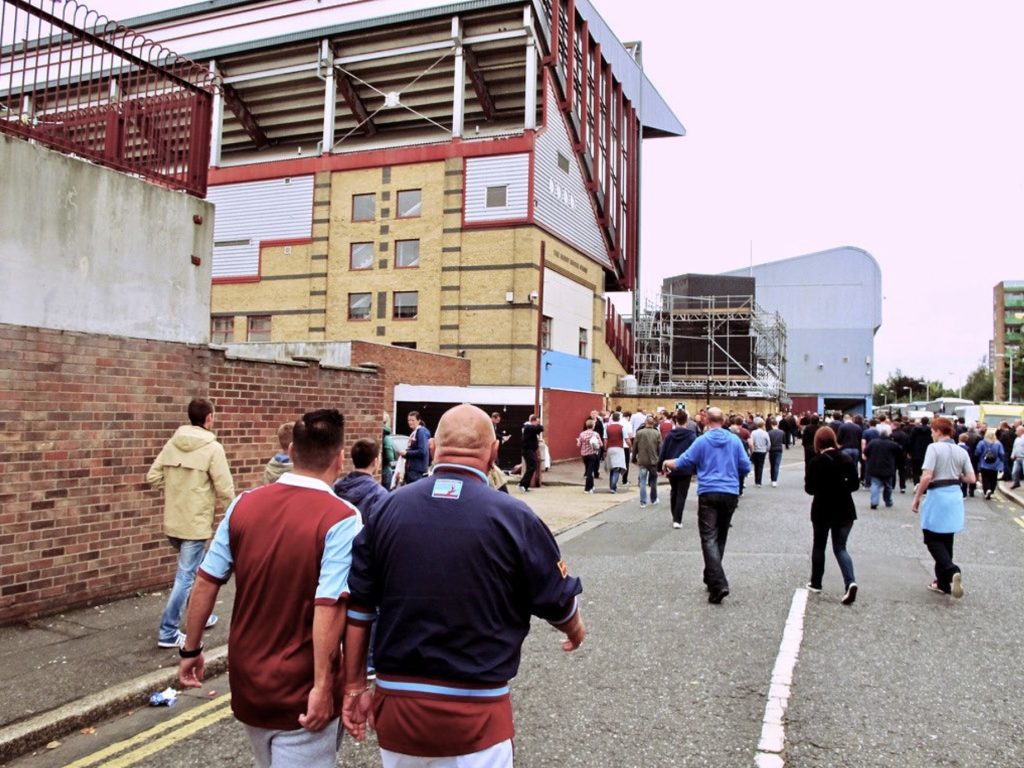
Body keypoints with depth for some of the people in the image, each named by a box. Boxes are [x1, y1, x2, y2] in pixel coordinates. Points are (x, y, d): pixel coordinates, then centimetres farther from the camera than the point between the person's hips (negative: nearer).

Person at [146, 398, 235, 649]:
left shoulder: (172, 444, 4)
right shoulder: (212, 448, -15)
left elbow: (153, 477, 3)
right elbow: (225, 488, -15)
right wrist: (229, 514, 3)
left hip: (172, 522, 7)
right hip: (196, 523, -7)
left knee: (191, 570, 24)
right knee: (186, 576, 1)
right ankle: (168, 633, 5)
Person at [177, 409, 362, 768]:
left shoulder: (244, 504, -3)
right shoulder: (341, 518, -19)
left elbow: (206, 583, 1)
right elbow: (328, 608, -25)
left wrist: (191, 650, 12)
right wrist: (323, 686, -20)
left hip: (246, 680, 6)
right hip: (300, 692, -6)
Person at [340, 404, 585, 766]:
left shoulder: (388, 509, -4)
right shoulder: (514, 517, -13)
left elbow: (357, 608, 0)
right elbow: (559, 604, -1)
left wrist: (355, 686, 12)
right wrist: (576, 631, 21)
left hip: (396, 703, 4)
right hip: (476, 711, -3)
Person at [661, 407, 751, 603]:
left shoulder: (702, 440, -3)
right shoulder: (735, 440, 5)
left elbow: (683, 463, 1)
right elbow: (746, 467, 7)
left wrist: (667, 463, 22)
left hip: (709, 494, -4)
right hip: (730, 494, 4)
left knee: (709, 539, -7)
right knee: (720, 537, 17)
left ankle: (718, 584, -21)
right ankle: (711, 578, 28)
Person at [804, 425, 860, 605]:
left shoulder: (816, 462, -12)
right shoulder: (847, 459, -2)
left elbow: (809, 488, -9)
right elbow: (855, 484, 1)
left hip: (822, 510, -3)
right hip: (844, 510, 3)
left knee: (819, 545, 16)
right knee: (840, 547, 9)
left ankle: (816, 582, 25)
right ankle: (850, 582, -12)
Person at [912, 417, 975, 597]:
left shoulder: (934, 448, -12)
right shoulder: (961, 452, 6)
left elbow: (927, 477, -19)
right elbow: (971, 479, 4)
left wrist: (917, 497, -9)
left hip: (937, 496, -6)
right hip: (955, 496, 6)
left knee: (932, 539, 4)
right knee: (946, 540, 15)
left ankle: (951, 571, -19)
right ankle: (943, 582, 21)